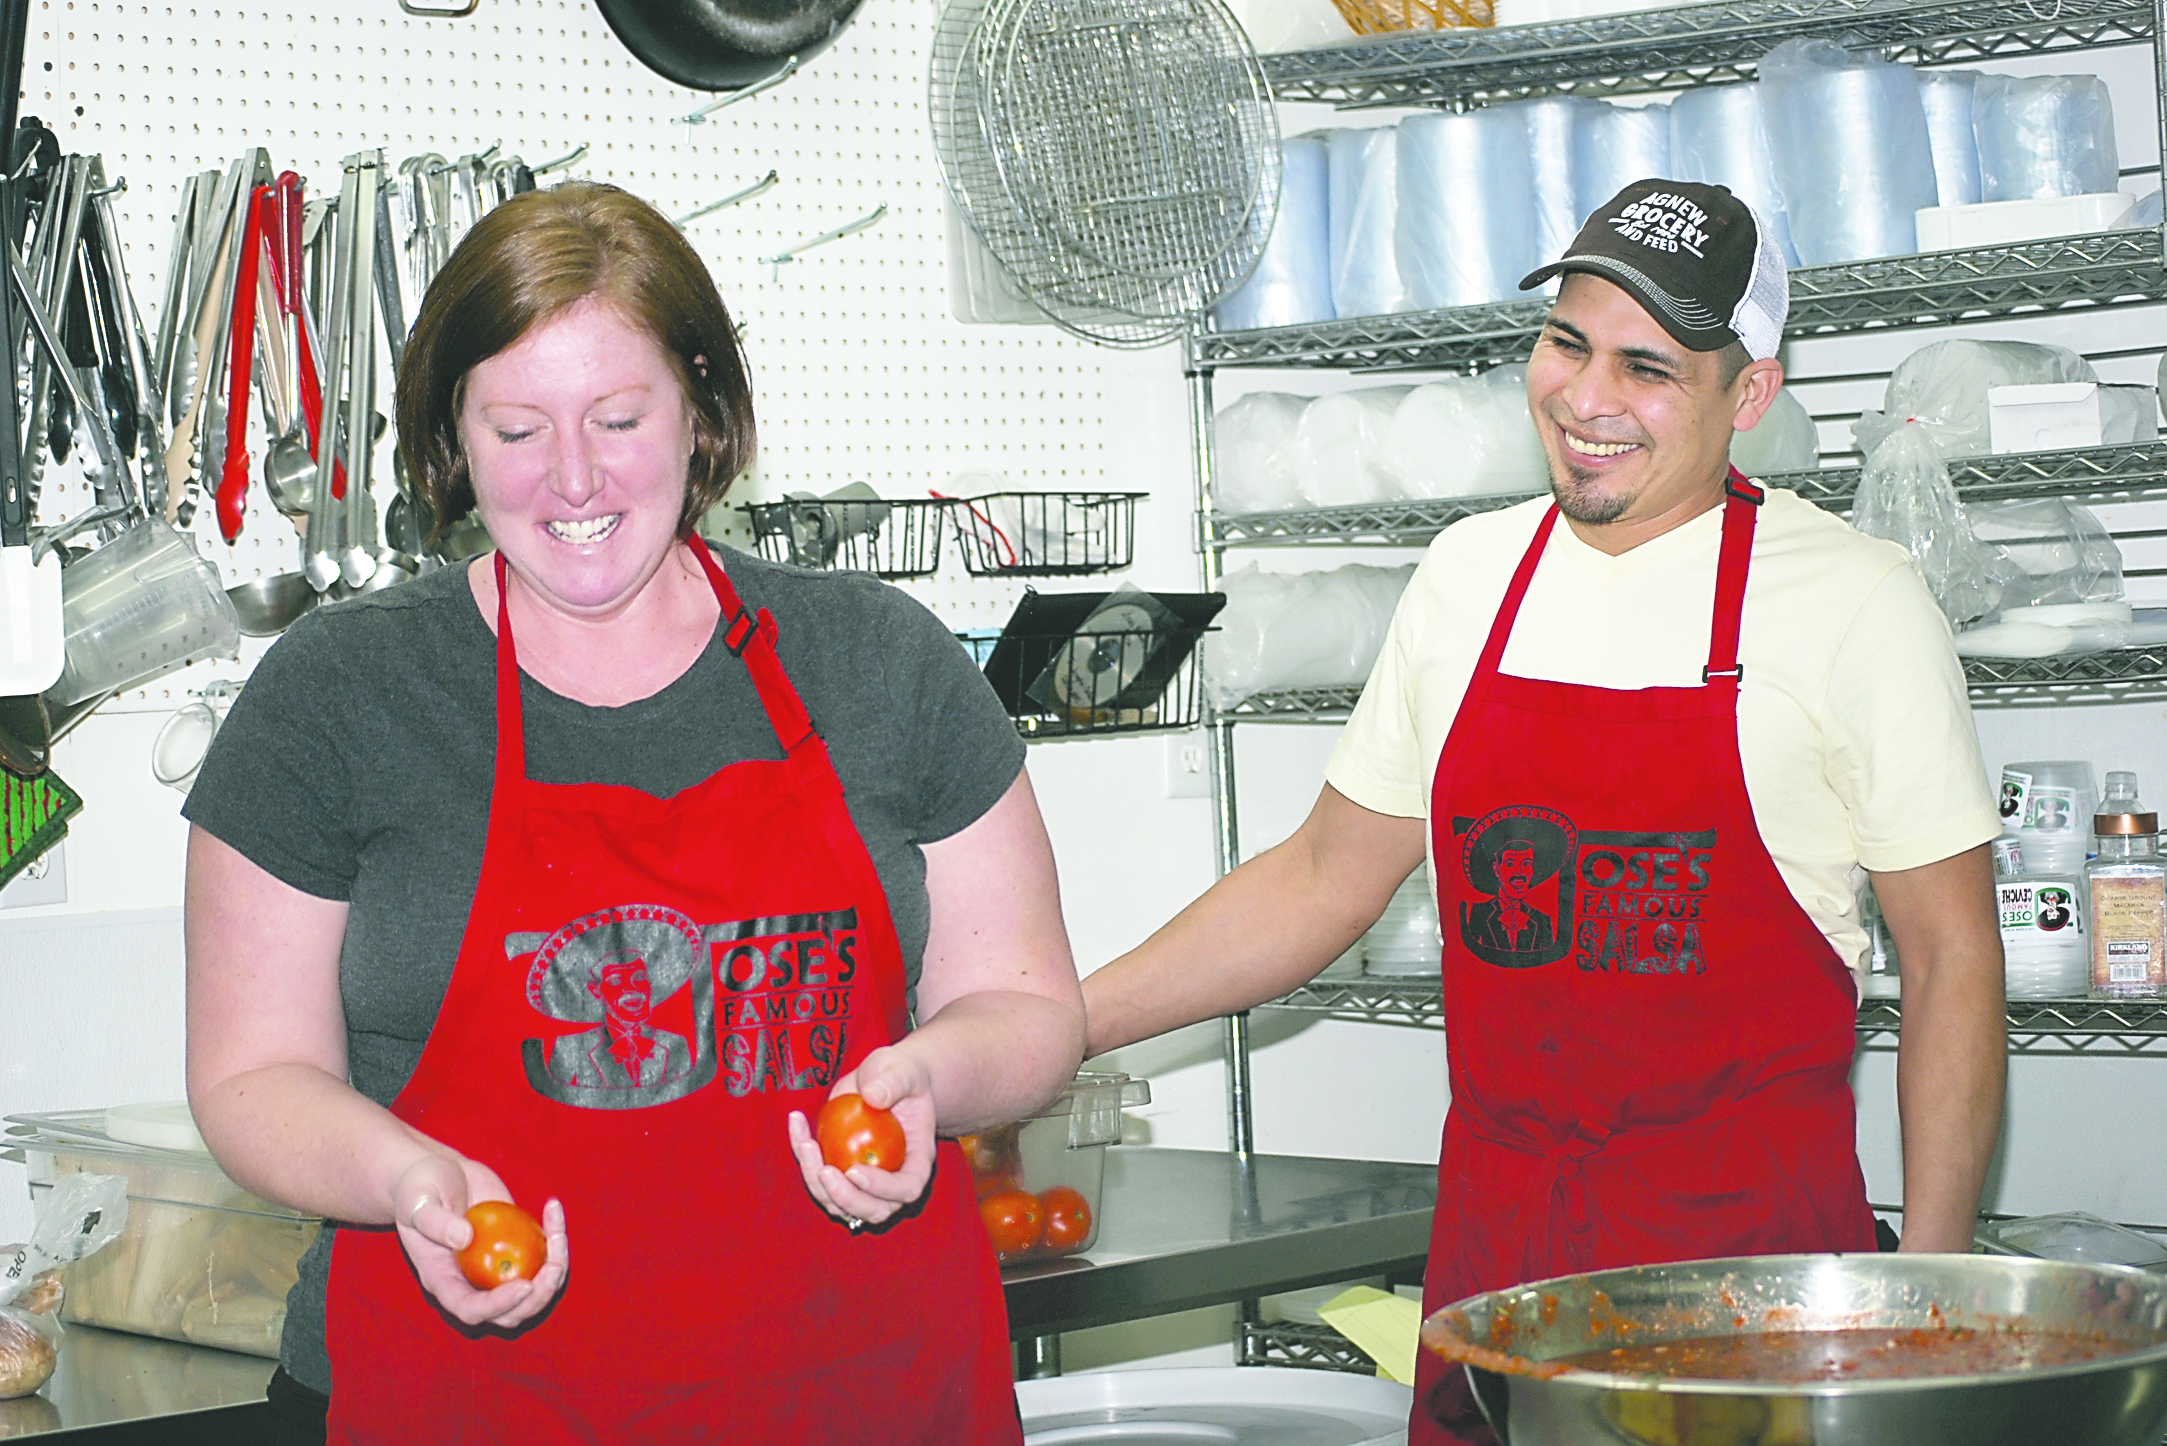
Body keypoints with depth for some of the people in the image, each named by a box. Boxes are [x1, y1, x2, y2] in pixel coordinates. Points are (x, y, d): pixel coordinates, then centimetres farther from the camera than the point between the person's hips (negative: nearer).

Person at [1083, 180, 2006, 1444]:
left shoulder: (1856, 604, -7)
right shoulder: (1473, 577, 6)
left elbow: (1953, 958, -4)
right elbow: (1324, 880, 15)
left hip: (1753, 1243, -4)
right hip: (1493, 1243, 4)